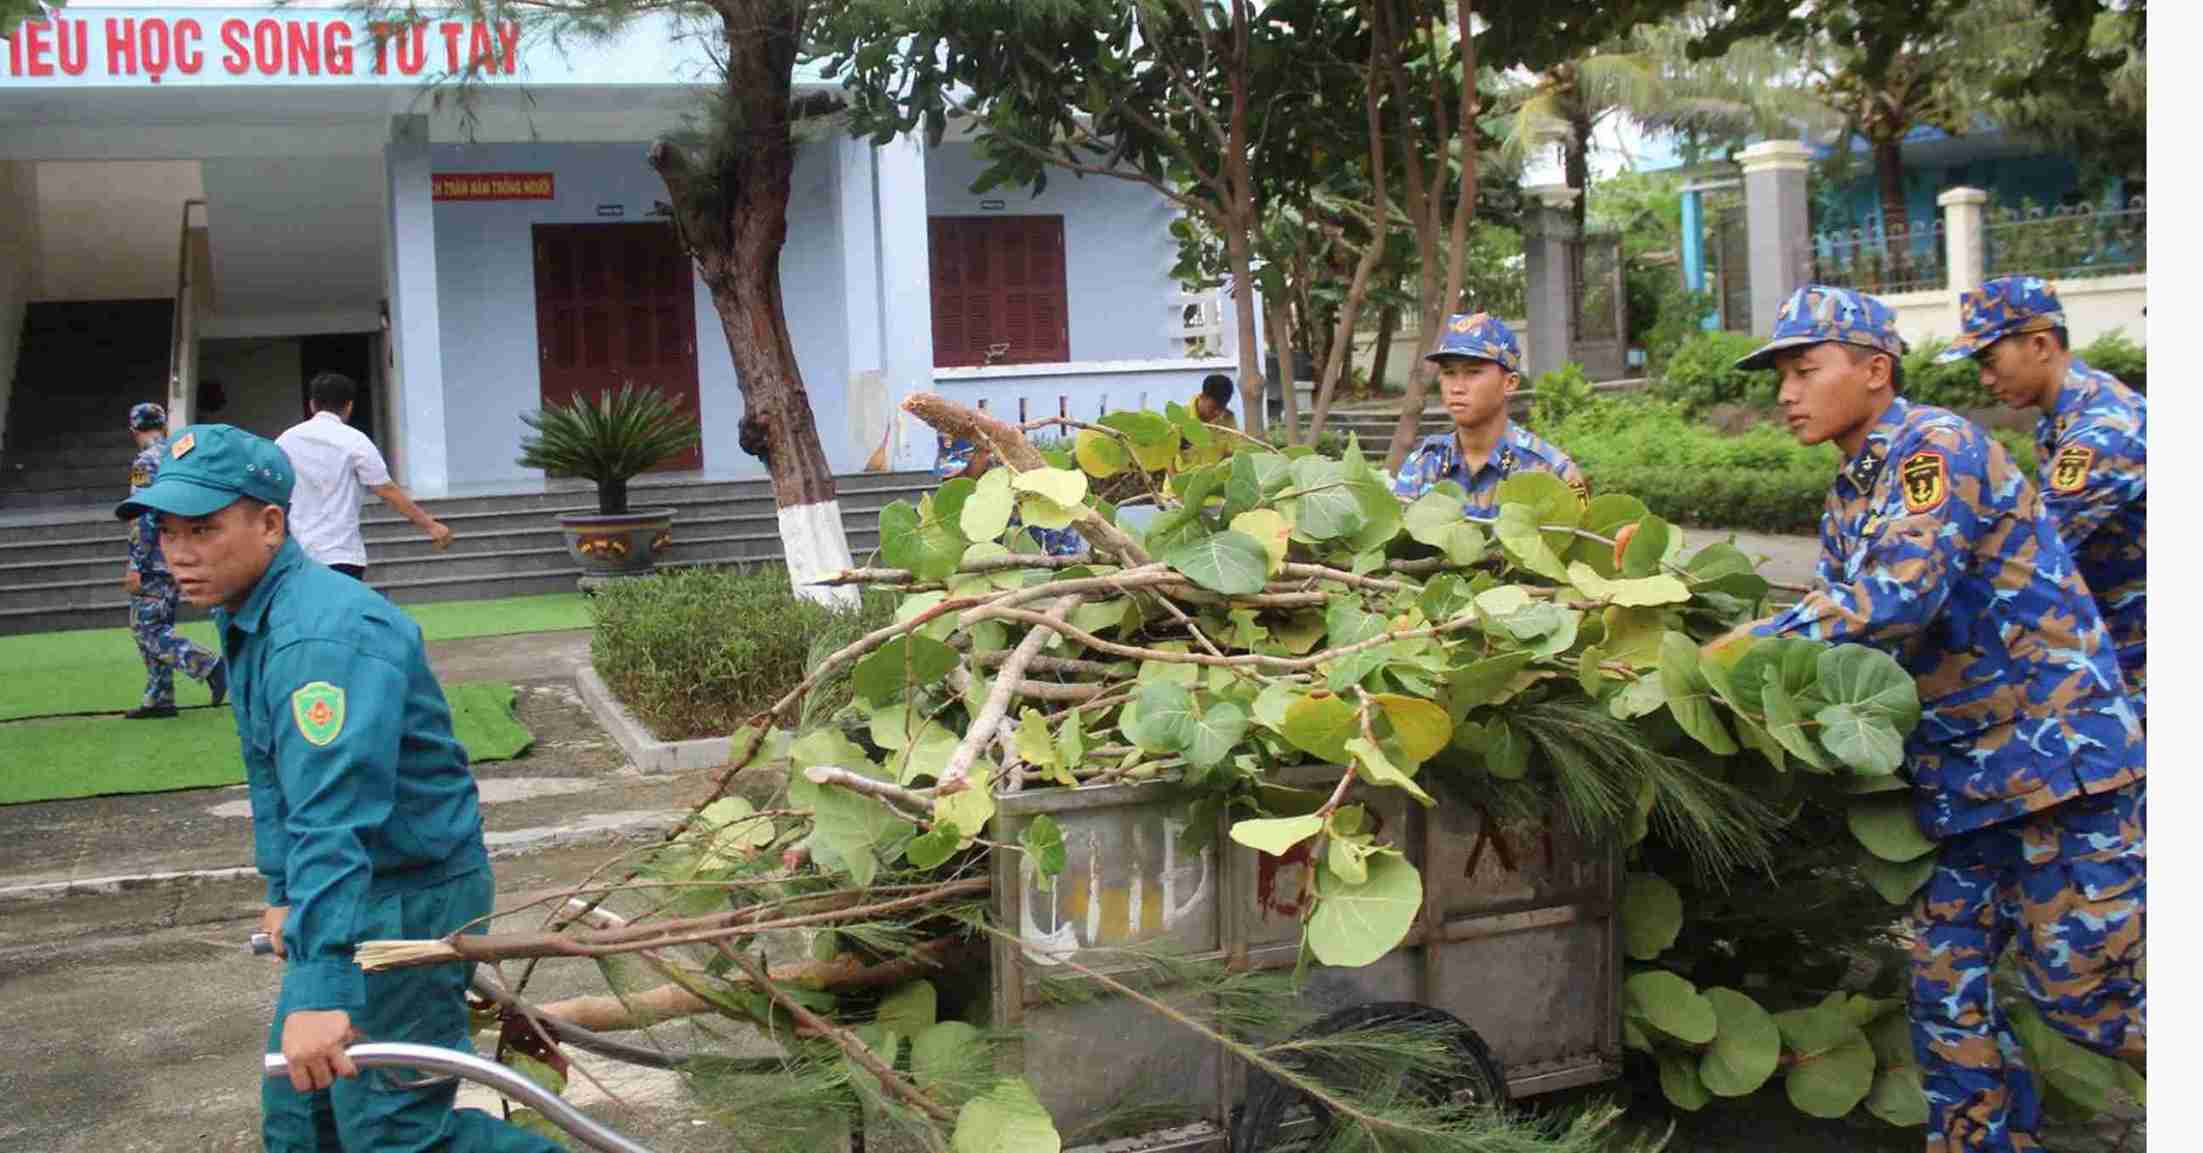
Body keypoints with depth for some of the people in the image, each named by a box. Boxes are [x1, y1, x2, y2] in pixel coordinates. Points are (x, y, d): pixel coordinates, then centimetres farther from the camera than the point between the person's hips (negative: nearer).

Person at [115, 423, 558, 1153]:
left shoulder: (322, 635, -27)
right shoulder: (246, 618, 7)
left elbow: (335, 817, -35)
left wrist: (321, 991, -40)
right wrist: (284, 893, 23)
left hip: (410, 898, -10)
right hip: (349, 892, 10)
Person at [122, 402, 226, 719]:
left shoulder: (146, 462, -12)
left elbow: (142, 517, -18)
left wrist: (135, 565, -17)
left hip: (156, 559, -8)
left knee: (147, 628, -6)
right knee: (156, 626, 14)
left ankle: (208, 666, -19)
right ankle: (160, 699, 14)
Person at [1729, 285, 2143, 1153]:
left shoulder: (1938, 446, -14)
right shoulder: (1846, 499, 14)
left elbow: (1896, 600, -27)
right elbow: (1836, 627, 12)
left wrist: (1740, 648, -22)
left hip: (2056, 748, -8)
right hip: (1954, 769, 8)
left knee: (2081, 989, -3)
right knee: (1945, 984, 7)